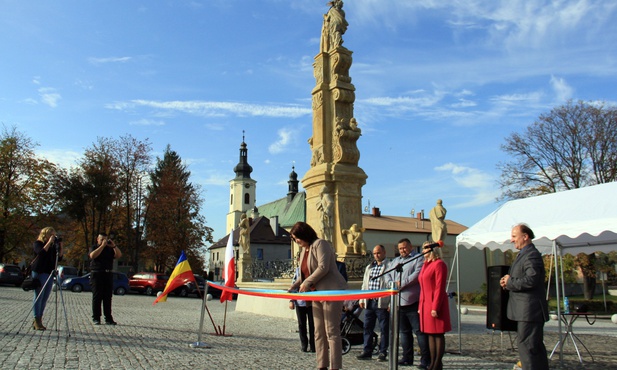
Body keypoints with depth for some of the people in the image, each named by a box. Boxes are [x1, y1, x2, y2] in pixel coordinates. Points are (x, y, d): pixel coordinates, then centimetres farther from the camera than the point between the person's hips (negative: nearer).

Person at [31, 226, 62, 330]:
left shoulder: (53, 245, 16)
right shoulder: (38, 243, 1)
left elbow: (59, 258, 10)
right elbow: (41, 253, -19)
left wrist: (60, 247, -2)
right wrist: (49, 242, -18)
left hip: (50, 273, 6)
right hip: (39, 272, -6)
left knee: (45, 298, 4)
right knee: (38, 297, -8)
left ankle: (39, 320, 10)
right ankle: (37, 321, -7)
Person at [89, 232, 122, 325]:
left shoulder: (110, 249, 16)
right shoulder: (94, 247, 7)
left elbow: (119, 255, 3)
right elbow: (93, 255, -14)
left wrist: (114, 246, -8)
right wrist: (102, 246, -14)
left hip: (108, 275, 3)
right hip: (97, 274, -3)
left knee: (108, 297, 4)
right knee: (97, 297, 0)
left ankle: (108, 318, 6)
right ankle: (96, 318, 5)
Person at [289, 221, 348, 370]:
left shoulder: (320, 244, -10)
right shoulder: (304, 251, 18)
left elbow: (323, 267, -21)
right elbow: (305, 274, 22)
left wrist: (307, 283, -18)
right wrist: (294, 286, 9)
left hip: (332, 291, -9)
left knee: (332, 331, -8)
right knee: (318, 333, 9)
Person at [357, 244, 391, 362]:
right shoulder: (369, 267, 19)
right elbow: (364, 284, 21)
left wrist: (392, 302, -13)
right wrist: (362, 299, 14)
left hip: (382, 303, -6)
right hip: (369, 302, 7)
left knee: (384, 328, 2)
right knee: (367, 327, 9)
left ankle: (383, 352, 11)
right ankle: (367, 351, 17)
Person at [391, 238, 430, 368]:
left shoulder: (418, 259, -1)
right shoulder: (395, 261, 22)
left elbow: (417, 274, -16)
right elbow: (388, 276, 18)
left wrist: (401, 283, -14)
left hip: (413, 302, -7)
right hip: (399, 303, 7)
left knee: (419, 331, -5)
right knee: (404, 332, 12)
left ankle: (425, 359, 0)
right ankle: (407, 358, 21)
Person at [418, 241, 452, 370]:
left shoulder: (439, 264, -10)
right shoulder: (425, 265, 17)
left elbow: (440, 287, -15)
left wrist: (435, 307, -19)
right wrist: (420, 306, 16)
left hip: (435, 304, -9)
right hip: (425, 304, 9)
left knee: (438, 334, -2)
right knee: (430, 334, 11)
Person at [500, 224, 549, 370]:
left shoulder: (532, 255, -15)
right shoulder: (524, 254, 18)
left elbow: (530, 280, -26)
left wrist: (509, 281, -13)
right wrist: (508, 282, 5)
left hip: (529, 310, -11)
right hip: (526, 310, 11)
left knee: (526, 347, -8)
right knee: (536, 347, 16)